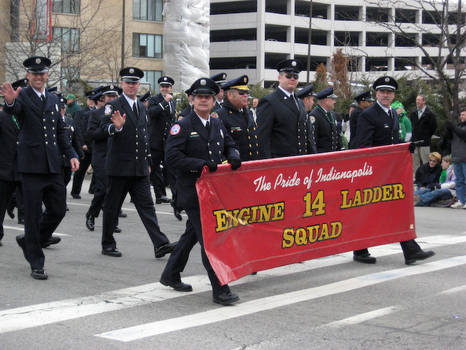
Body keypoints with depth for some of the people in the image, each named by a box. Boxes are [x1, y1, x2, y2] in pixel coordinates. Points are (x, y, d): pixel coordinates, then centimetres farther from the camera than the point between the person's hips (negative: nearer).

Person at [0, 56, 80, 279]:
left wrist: (71, 155, 10)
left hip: (53, 165, 6)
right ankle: (36, 264, 9)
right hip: (31, 165, -6)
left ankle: (29, 241, 31)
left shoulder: (53, 99, 15)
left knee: (58, 210, 7)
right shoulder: (22, 96, -4)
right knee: (33, 215, 0)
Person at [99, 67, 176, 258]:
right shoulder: (113, 105, -5)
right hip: (119, 167, -5)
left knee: (146, 205, 0)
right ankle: (108, 244, 17)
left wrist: (148, 161, 20)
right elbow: (104, 127, -21)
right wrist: (116, 127, -43)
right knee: (112, 206, 5)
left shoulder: (142, 107, 16)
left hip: (140, 168, 5)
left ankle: (160, 244, -6)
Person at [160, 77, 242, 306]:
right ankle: (219, 290, -8)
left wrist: (233, 157, -2)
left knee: (193, 234, 18)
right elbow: (171, 157, -16)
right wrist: (200, 164, -24)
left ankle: (170, 275, 35)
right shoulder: (183, 126, -9)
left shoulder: (217, 125, 12)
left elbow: (229, 146, 22)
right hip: (192, 191, -7)